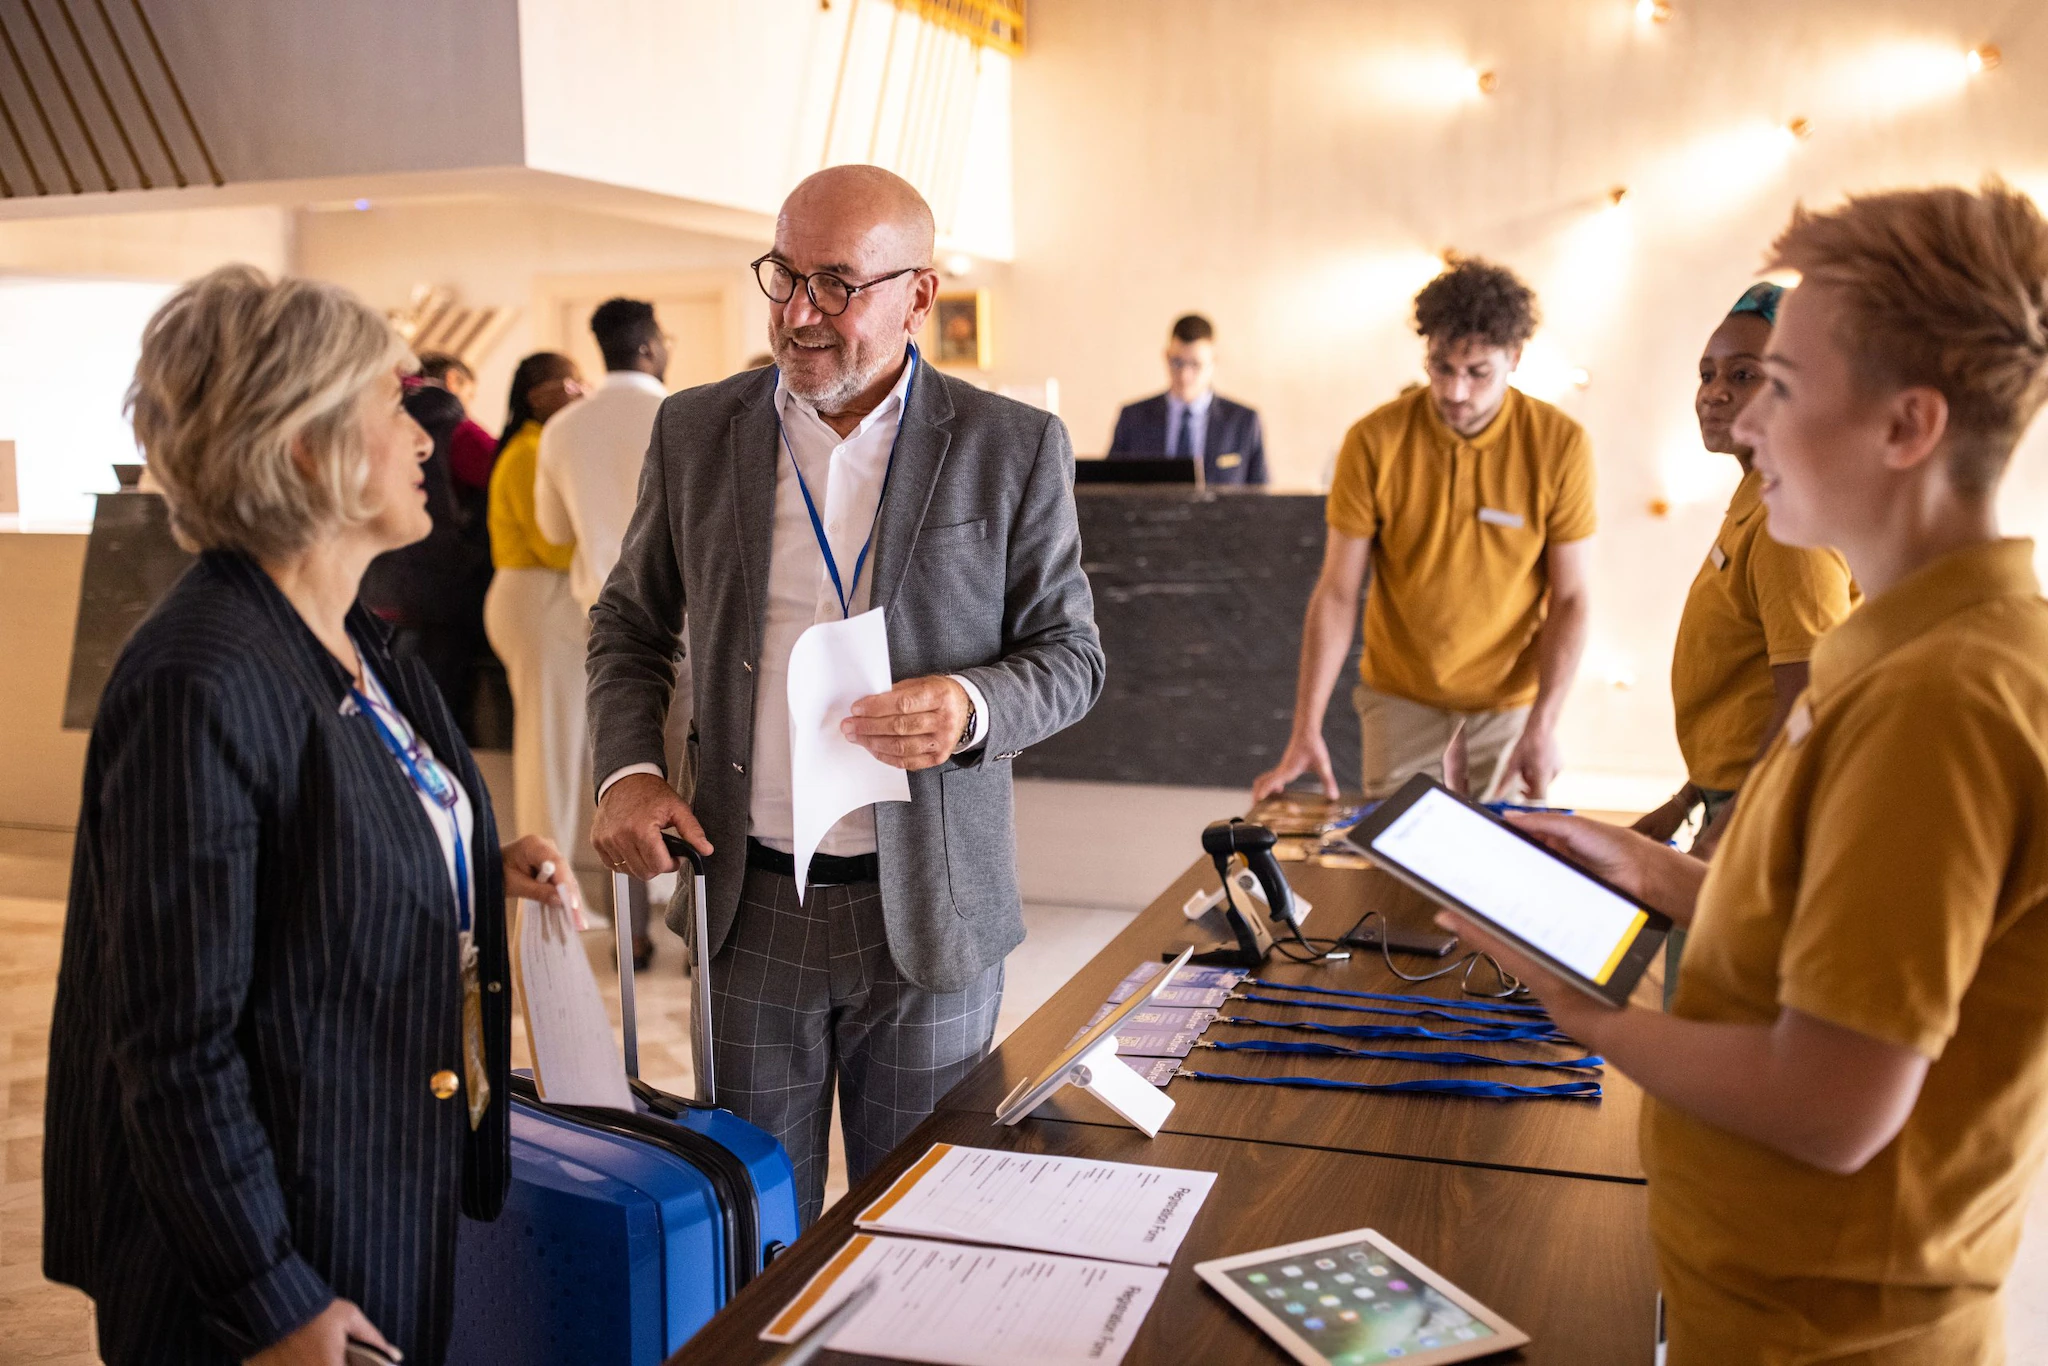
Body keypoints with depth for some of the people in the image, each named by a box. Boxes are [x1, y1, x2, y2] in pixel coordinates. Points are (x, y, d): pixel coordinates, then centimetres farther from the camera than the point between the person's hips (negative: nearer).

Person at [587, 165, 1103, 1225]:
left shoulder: (1013, 449, -5)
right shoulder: (696, 431, 3)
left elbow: (1070, 654, 0)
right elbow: (629, 621, 13)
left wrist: (972, 708, -21)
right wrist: (626, 771, -4)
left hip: (928, 914, -1)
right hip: (749, 902, 2)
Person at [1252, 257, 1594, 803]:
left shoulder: (1560, 445, -12)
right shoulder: (1374, 441, -13)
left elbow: (1570, 598, -8)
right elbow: (1337, 593, -10)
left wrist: (1543, 726, -17)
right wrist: (1306, 732, -17)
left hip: (1511, 697, 0)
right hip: (1401, 697, 0)